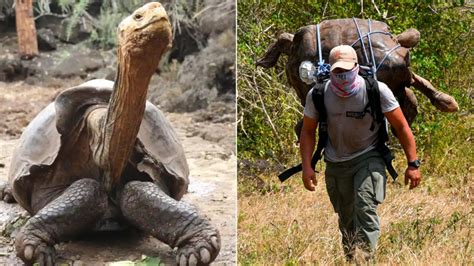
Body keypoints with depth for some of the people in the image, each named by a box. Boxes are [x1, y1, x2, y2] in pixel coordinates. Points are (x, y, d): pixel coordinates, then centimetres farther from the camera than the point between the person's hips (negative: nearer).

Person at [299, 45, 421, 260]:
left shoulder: (377, 91, -17)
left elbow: (401, 127, -10)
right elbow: (308, 131, 1)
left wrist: (413, 164, -11)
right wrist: (307, 167, -9)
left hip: (368, 158, -3)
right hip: (336, 163, 3)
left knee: (365, 209, -24)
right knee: (346, 218, 12)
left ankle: (366, 259, -25)